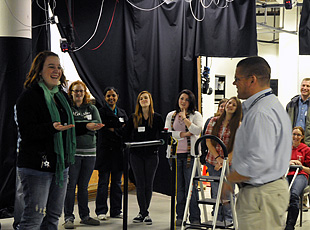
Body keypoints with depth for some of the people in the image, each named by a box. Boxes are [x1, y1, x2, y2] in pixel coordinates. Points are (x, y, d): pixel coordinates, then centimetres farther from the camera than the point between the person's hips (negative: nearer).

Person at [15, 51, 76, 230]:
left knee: (54, 216, 13)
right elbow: (26, 131, -21)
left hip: (61, 166, 8)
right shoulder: (30, 96, -10)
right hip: (36, 166, -8)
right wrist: (52, 128, -33)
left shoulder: (62, 96, 15)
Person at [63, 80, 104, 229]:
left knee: (84, 186, 11)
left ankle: (85, 216, 18)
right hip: (72, 151, -4)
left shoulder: (92, 108, 14)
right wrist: (86, 126, -18)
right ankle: (68, 217, 3)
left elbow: (98, 124, -2)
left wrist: (77, 125, -15)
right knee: (70, 185, -3)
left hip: (89, 152, 4)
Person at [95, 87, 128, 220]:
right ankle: (101, 211, 2)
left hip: (118, 151, 5)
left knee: (117, 182, 7)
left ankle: (116, 210, 13)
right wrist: (119, 131, -8)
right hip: (105, 150, -5)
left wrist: (113, 130, -7)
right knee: (103, 182, -3)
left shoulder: (122, 113, 16)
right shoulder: (101, 112, 1)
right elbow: (103, 130, -11)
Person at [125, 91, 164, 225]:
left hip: (151, 155, 0)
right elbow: (127, 135, 10)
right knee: (140, 184, -1)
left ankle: (144, 212, 11)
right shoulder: (133, 118, 7)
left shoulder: (157, 118, 5)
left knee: (148, 184, 2)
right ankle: (144, 213, 4)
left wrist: (157, 146, -2)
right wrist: (131, 146, -2)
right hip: (136, 155, 1)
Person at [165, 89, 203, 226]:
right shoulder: (171, 115, 14)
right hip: (175, 154, 3)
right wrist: (183, 134, -9)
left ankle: (195, 218, 0)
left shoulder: (196, 115, 6)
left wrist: (184, 118, -9)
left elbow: (198, 130, -12)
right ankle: (180, 216, 13)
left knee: (191, 186, -5)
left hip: (190, 154, -3)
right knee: (178, 187, 6)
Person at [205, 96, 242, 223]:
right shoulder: (214, 121, 6)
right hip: (213, 162, 2)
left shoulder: (238, 125, -1)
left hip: (229, 164, -2)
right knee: (215, 192, 5)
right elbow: (208, 141, 3)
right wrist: (217, 158, -9)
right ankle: (217, 219, 15)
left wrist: (225, 161, -15)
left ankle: (228, 219, 14)